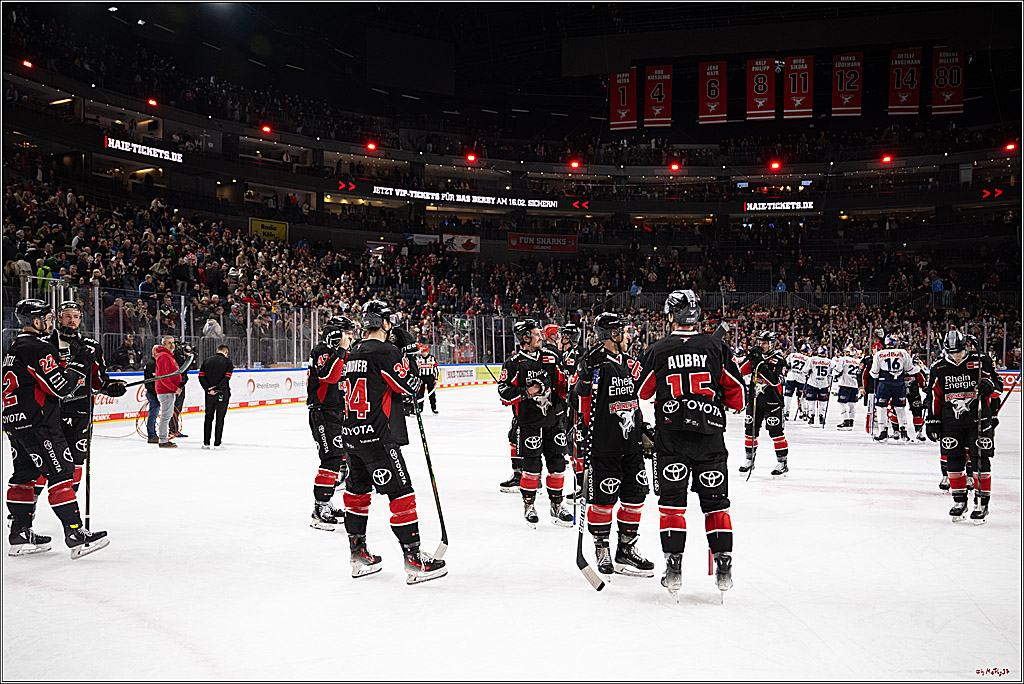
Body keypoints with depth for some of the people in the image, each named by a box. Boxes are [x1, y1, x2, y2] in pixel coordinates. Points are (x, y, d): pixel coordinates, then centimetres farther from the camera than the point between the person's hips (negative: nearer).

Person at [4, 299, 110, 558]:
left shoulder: (12, 348, 16)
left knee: (24, 475, 14)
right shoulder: (39, 349, -16)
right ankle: (76, 536, -9)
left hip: (15, 423, 10)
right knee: (60, 474, -8)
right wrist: (79, 364, -8)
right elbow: (60, 387, -20)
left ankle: (20, 536, 20)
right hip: (38, 423, -10)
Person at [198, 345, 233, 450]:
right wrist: (216, 388, -15)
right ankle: (217, 444, 3)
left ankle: (206, 443, 13)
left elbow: (201, 376, -1)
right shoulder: (227, 361, -3)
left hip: (209, 395, 3)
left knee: (208, 417, 13)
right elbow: (227, 377, -14)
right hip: (222, 394, -3)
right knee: (220, 418, 3)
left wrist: (208, 389, -7)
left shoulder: (207, 361, 9)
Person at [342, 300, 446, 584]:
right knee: (401, 492, -5)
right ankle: (413, 559, -3)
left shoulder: (353, 353, 12)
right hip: (378, 437, -9)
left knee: (358, 490, 17)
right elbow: (411, 386, -10)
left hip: (353, 433, 9)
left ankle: (358, 554, 27)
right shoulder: (385, 352, -14)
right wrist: (405, 357, 5)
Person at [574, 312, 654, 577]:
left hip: (632, 445, 7)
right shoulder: (594, 363, -11)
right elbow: (581, 405, -11)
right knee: (603, 499, 0)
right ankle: (602, 549, 18)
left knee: (634, 496, 11)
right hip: (603, 446, -7)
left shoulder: (631, 363, 12)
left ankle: (626, 550, 25)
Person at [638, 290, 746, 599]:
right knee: (715, 502, 10)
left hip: (670, 437, -1)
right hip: (710, 436, 1)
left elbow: (639, 394, 6)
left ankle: (673, 568, 4)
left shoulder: (656, 351, -3)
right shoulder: (717, 347, -1)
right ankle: (723, 568, 10)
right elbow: (737, 395, 3)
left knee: (672, 501, 6)